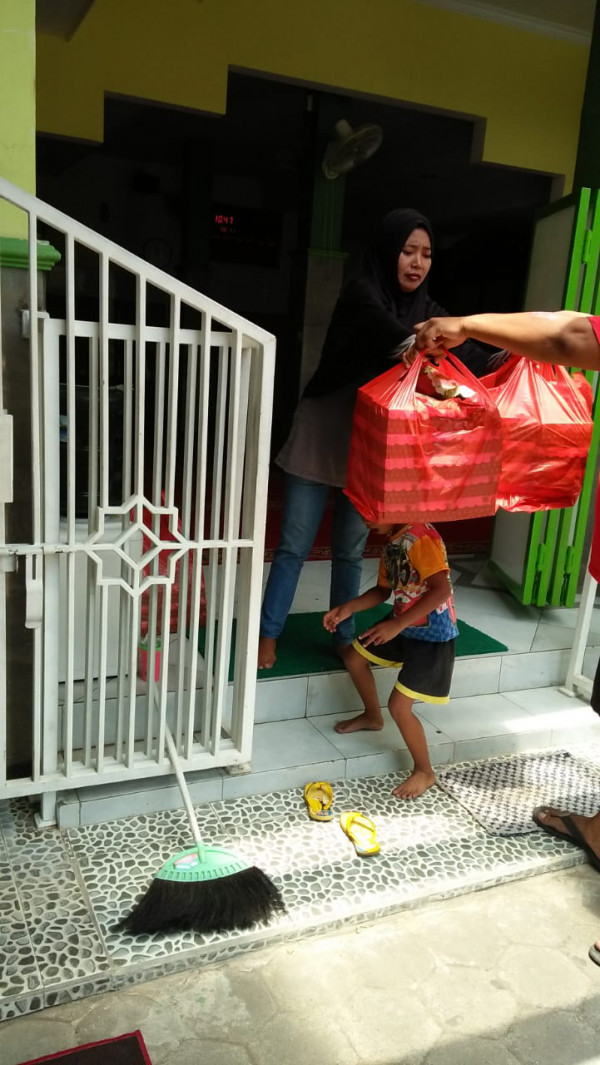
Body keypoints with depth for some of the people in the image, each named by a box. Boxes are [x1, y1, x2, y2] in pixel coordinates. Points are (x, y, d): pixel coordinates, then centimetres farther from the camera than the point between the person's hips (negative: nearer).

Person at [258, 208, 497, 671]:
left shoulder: (426, 309, 4)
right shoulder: (362, 293, -13)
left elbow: (465, 352, -11)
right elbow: (399, 340, -32)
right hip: (322, 437, -4)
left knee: (351, 550, 12)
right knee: (294, 546, 4)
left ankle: (343, 637, 27)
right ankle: (268, 635, 19)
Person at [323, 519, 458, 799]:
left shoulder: (420, 536, -25)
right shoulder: (392, 540, 4)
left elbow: (441, 590, -32)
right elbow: (383, 589, 13)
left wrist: (397, 625, -32)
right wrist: (348, 608, -2)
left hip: (432, 634, -9)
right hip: (404, 624, 9)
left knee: (399, 706, -10)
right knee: (355, 659, 19)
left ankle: (424, 772, 14)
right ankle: (372, 716, 44)